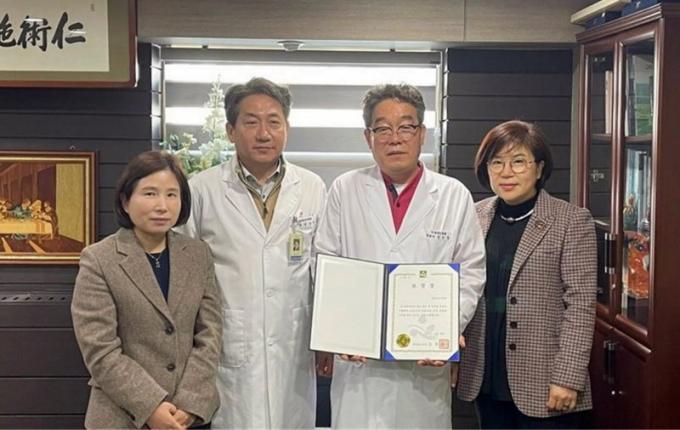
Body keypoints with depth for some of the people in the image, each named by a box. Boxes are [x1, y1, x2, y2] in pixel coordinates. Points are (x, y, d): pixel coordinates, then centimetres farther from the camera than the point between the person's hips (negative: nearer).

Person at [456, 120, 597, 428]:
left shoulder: (572, 221, -7)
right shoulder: (475, 216, 5)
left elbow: (580, 303, -10)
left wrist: (568, 378, -14)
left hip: (541, 380, -4)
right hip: (485, 378, 4)